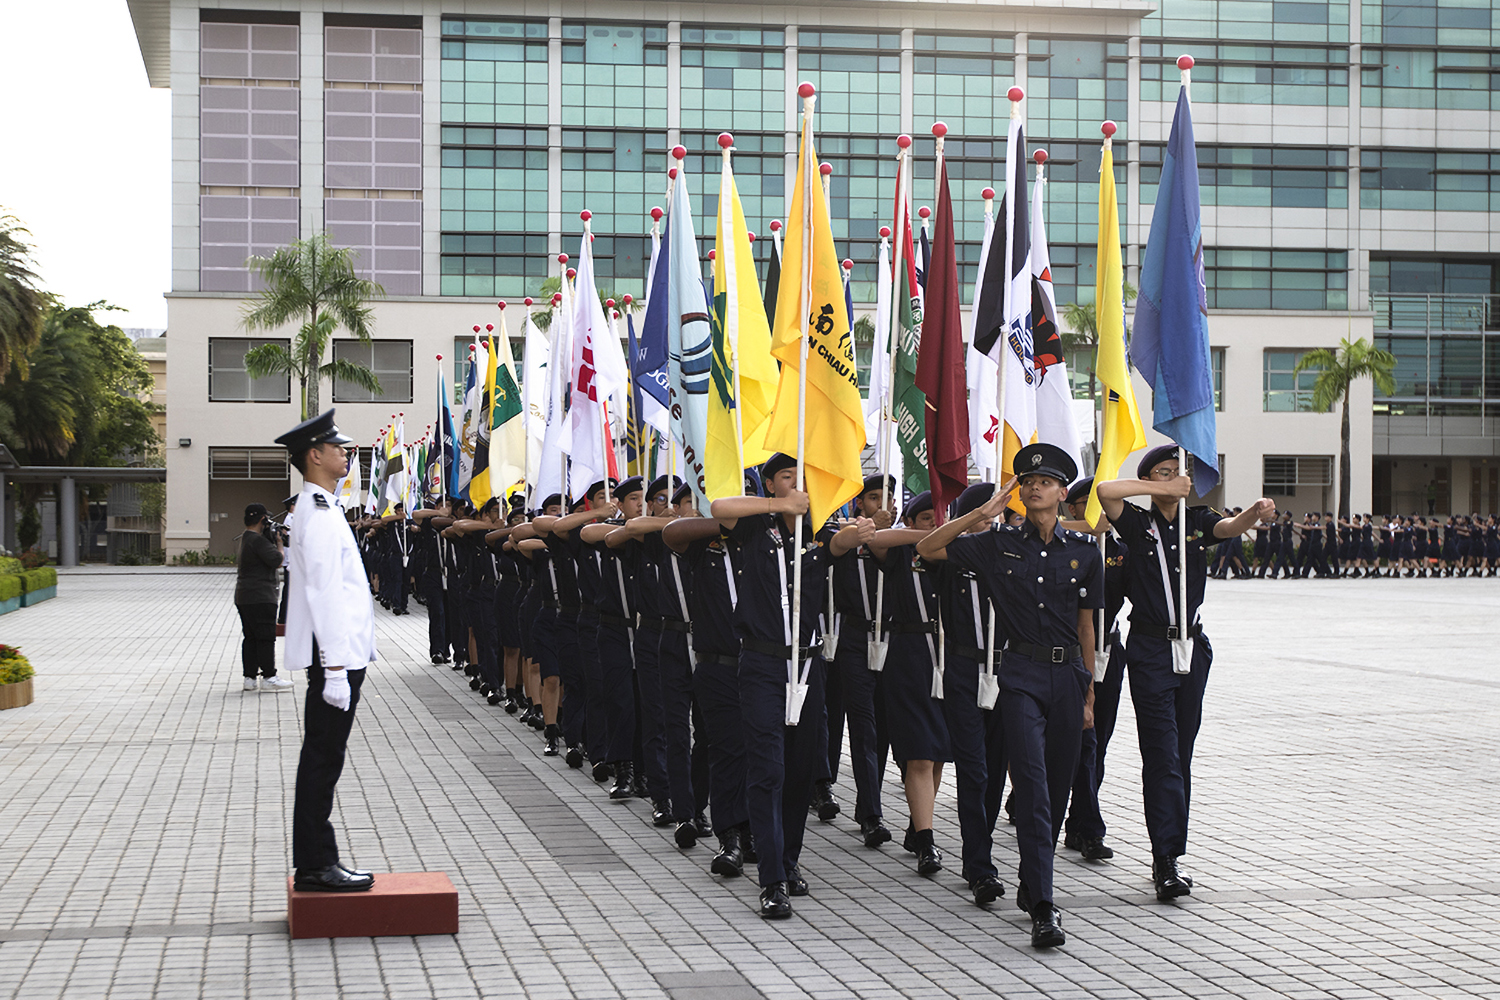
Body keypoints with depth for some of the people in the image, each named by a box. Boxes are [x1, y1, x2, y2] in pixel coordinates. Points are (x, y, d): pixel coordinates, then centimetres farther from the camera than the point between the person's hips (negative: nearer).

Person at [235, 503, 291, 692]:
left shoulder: (245, 538, 17)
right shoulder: (258, 540, -16)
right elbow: (277, 560, -22)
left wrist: (273, 540, 8)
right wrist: (279, 541, -7)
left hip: (243, 598, 10)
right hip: (260, 598, -10)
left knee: (250, 637, 11)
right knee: (266, 637, -6)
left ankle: (250, 678, 11)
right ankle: (268, 677, -6)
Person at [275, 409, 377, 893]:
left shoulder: (320, 508, 17)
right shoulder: (320, 514, -16)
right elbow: (325, 594, -20)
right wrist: (334, 669, -22)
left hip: (338, 655, 10)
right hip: (337, 654, -10)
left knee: (322, 760, 12)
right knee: (322, 760, -5)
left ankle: (317, 862, 17)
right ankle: (315, 866, -1)